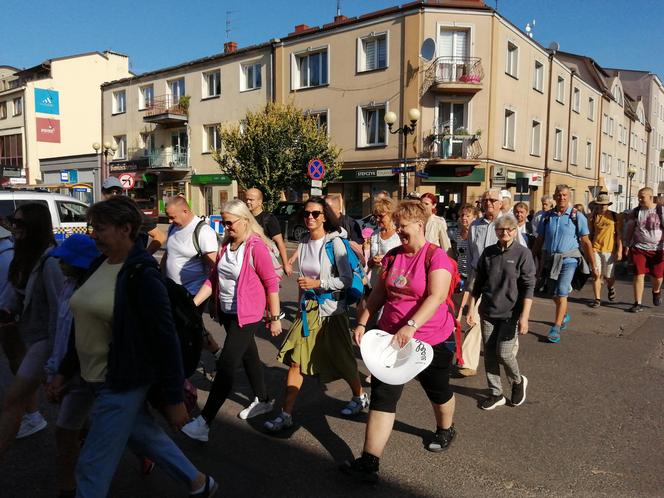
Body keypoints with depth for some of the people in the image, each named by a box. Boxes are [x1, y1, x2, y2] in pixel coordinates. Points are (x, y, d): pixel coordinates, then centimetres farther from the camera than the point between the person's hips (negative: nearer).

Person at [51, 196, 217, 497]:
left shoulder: (142, 275, -20)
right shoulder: (100, 266, 4)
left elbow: (165, 339, -19)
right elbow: (86, 325, 15)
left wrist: (174, 399, -17)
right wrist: (64, 371, 17)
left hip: (122, 385, -8)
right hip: (97, 380, 8)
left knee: (93, 468, 4)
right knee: (146, 438, 22)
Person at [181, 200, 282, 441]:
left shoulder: (256, 247, -17)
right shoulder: (225, 244, 6)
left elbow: (271, 283, -15)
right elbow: (213, 278, 8)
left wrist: (275, 317, -12)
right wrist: (193, 304, 1)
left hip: (247, 315, -8)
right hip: (228, 312, 8)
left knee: (226, 364, -9)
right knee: (248, 355, 21)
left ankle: (204, 422, -4)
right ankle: (263, 400, 41)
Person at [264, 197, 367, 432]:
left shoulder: (334, 242, -12)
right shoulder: (304, 242, 6)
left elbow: (347, 280, -14)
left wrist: (317, 284, -20)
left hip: (331, 309, -5)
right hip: (308, 307, 5)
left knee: (341, 359, 11)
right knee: (295, 360, 0)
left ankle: (360, 396, 38)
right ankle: (286, 414, 10)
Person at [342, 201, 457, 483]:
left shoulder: (436, 256, -15)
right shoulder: (393, 256, 3)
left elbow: (436, 296, -27)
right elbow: (379, 293, 9)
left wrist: (411, 325, -37)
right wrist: (362, 323, 3)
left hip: (430, 339, -4)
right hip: (391, 337, 5)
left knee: (437, 390, 20)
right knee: (382, 396, -1)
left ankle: (446, 429, 52)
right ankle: (369, 463, 3)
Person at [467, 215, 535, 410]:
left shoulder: (522, 253, -6)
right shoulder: (488, 252, 5)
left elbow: (528, 287, -9)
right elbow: (478, 283, 10)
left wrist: (524, 316, -15)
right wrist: (471, 310, 7)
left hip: (510, 313, -4)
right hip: (488, 312, 4)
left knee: (504, 353, -4)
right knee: (490, 354, 7)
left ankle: (518, 381, 26)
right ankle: (496, 394, 22)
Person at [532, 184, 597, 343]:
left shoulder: (577, 216, -3)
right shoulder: (547, 216, 6)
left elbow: (586, 242, -3)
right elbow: (539, 240, 10)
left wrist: (593, 266, -4)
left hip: (568, 259, -4)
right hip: (550, 259, 4)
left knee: (561, 293, -13)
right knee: (554, 294, 15)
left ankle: (556, 328, -6)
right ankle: (564, 315, 43)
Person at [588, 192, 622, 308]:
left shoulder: (615, 216, 1)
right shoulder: (593, 217, 6)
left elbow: (619, 235, -1)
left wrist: (620, 250, -8)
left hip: (610, 250, -1)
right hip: (595, 249, 1)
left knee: (609, 276, 6)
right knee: (596, 275, -2)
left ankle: (611, 288, 40)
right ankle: (597, 299, 4)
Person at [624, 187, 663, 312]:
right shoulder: (635, 212, 3)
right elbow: (630, 230, 9)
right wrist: (627, 245, 5)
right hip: (639, 249, 1)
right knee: (639, 275, -5)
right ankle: (638, 304, 1)